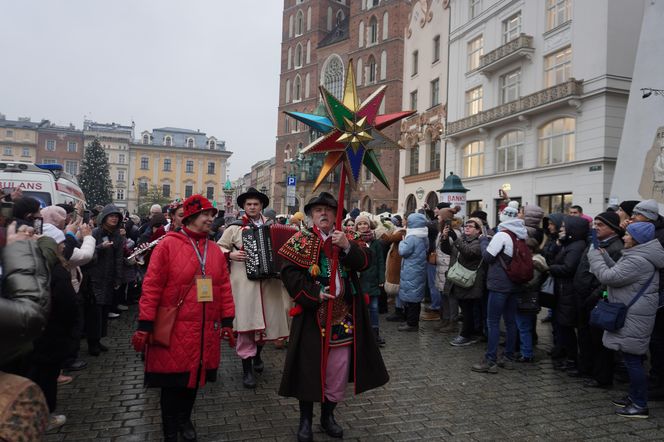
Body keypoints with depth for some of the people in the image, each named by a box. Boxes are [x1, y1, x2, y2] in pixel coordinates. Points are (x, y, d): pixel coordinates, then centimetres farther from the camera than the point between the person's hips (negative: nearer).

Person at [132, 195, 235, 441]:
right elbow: (152, 286, -10)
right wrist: (144, 325, -13)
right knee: (172, 381, 8)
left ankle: (184, 419, 41)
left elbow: (224, 288, 9)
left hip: (205, 332, 5)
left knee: (194, 377, 17)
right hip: (174, 330, -4)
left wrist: (227, 321, 7)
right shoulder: (168, 245, -8)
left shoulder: (215, 250, 7)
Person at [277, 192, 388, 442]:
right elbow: (289, 272, -10)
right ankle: (305, 420, 22)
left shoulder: (347, 239, 9)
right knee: (310, 365, 5)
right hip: (312, 314, -3)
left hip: (343, 314, 3)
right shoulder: (301, 240, -1)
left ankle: (328, 415, 29)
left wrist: (347, 246, -22)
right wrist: (314, 294, -18)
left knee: (338, 366, 10)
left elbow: (365, 261, -5)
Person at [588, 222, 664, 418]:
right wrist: (603, 256, 8)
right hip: (630, 315, 11)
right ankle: (634, 396, 31)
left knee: (633, 359, -2)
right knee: (632, 359, 19)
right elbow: (618, 273, 17)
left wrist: (594, 255, -11)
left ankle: (640, 405, 8)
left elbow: (608, 277, -23)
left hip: (633, 319, -11)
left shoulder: (638, 261, -23)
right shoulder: (639, 256, 13)